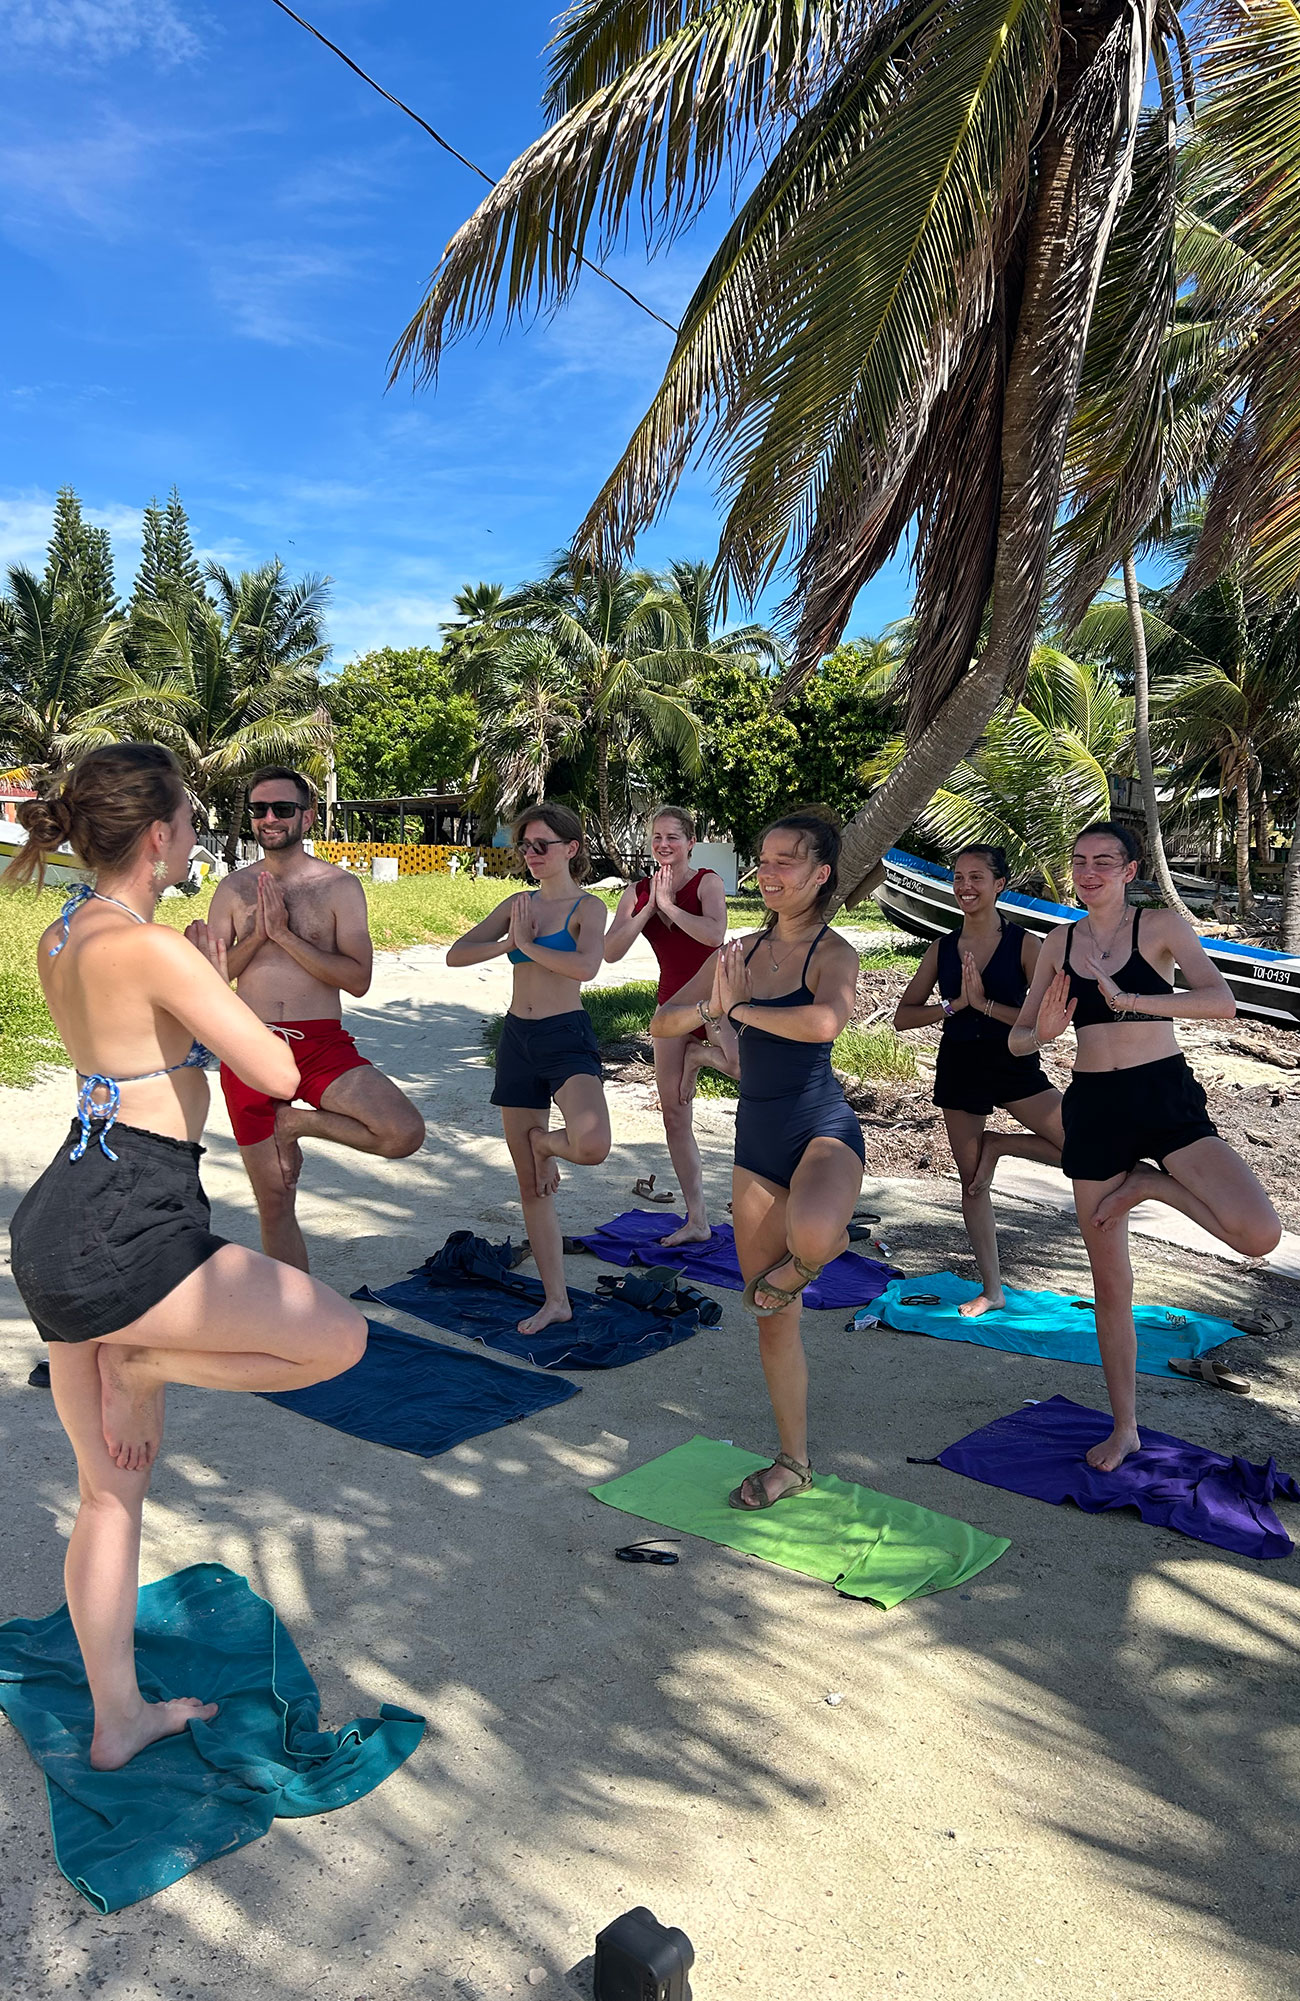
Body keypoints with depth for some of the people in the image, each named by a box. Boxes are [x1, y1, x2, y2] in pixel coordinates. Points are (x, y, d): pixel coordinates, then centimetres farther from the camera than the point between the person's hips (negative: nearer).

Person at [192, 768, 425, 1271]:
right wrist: (258, 935, -8)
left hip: (321, 1044, -2)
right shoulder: (233, 889, 8)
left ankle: (297, 1123, 0)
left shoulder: (339, 886, 0)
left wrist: (284, 934, -13)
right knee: (274, 1203, 8)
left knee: (405, 1134, -25)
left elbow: (358, 978, -10)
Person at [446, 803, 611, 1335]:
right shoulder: (518, 904, 11)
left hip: (567, 1037, -5)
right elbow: (456, 954, 6)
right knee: (531, 1186, 8)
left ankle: (544, 1142, 5)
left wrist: (529, 945, -11)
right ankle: (555, 1300, 19)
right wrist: (509, 943, -9)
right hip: (517, 1039, 5)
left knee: (591, 1146, -33)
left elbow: (586, 966, -24)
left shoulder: (587, 907, -3)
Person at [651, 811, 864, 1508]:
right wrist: (712, 1007, -11)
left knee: (811, 1234, -39)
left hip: (822, 1128, -5)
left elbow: (824, 1021, -32)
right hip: (756, 1140, 6)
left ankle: (805, 1259, 0)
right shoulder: (739, 951, 8)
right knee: (773, 1317, 10)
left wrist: (742, 1008, -18)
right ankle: (793, 1463, 28)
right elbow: (661, 1024, 8)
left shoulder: (833, 953, -9)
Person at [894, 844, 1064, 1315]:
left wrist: (986, 1004, -20)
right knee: (972, 1181, 8)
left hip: (1014, 1063, -2)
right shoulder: (942, 949, 3)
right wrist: (956, 1004, -14)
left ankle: (998, 1145, 6)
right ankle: (991, 1291, 20)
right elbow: (902, 1016, 1)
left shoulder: (1023, 944, -7)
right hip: (959, 1066, 2)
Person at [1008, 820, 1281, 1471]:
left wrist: (1129, 998, -29)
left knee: (1260, 1235, -25)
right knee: (1109, 1281, 8)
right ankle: (1124, 1429, 24)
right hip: (1093, 1107, 3)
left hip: (1165, 1095, -2)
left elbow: (1222, 1002, -17)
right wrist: (1044, 1031, -14)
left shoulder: (1161, 926, -2)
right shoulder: (1059, 943, 8)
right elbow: (1017, 1040, 10)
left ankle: (1148, 1183, 2)